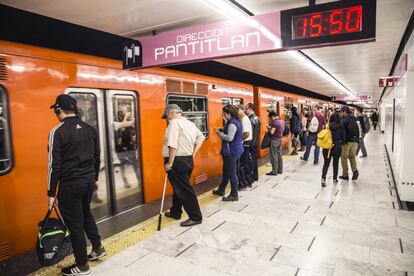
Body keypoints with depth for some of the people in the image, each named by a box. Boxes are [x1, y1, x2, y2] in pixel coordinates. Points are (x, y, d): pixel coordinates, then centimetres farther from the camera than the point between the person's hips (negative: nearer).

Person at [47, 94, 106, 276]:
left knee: (75, 223, 7)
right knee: (86, 213, 27)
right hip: (89, 181, 6)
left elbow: (55, 165, -13)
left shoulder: (58, 132, -13)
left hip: (70, 184, -6)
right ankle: (98, 248, 35)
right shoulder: (90, 129, 4)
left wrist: (51, 193, -6)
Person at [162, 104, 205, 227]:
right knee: (179, 187, 21)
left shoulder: (174, 122, -15)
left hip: (177, 161, -9)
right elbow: (201, 137, 18)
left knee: (184, 190, 1)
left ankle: (196, 217, 10)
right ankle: (175, 212, 35)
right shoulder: (190, 123, 11)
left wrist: (170, 163, -18)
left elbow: (173, 145, -23)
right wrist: (193, 153, 17)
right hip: (188, 160, 9)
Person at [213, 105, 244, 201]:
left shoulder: (232, 124, -19)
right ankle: (221, 190, 33)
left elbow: (229, 138, -26)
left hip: (231, 152, -11)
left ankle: (234, 195, 10)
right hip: (234, 150, 11)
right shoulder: (235, 122, 13)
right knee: (226, 171, 20)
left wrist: (219, 133, -14)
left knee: (232, 173, -1)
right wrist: (222, 131, 10)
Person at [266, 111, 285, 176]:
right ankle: (280, 170, 21)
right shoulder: (282, 121, 8)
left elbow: (272, 132, -21)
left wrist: (269, 128, -2)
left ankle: (274, 171, 1)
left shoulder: (275, 122, -18)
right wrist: (271, 127, 15)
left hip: (274, 140, -9)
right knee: (279, 155, 14)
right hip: (280, 140, 9)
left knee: (274, 156, -3)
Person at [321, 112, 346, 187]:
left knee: (326, 163, 4)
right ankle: (335, 178, 29)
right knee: (336, 163, 17)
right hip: (337, 147, 0)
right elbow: (343, 138, -2)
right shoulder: (341, 127, -7)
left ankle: (323, 178, -13)